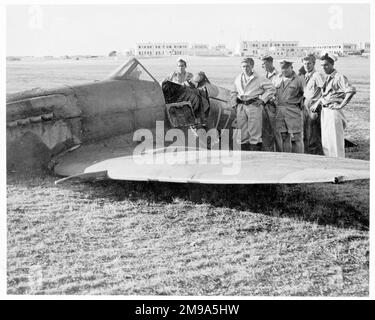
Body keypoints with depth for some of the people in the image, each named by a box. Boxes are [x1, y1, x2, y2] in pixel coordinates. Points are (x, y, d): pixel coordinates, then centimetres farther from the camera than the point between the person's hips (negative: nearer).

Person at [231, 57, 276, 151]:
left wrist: (262, 99, -5)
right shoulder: (238, 79, 15)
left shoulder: (259, 79, 0)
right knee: (242, 134, 5)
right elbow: (233, 93, 28)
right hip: (241, 107, 5)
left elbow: (272, 89, 1)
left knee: (254, 133, -7)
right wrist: (234, 103, 15)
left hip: (254, 106, -5)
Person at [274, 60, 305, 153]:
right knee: (284, 137, 8)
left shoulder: (298, 80, 0)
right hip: (280, 110, 5)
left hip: (293, 110, -4)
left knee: (297, 137, -3)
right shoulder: (278, 79, 13)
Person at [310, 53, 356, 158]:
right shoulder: (326, 78, 15)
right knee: (325, 140, 12)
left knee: (335, 140, -7)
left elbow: (351, 91, -23)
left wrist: (341, 105, -20)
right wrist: (317, 104, 14)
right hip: (324, 111, 9)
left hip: (333, 111, -9)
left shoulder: (339, 77, -11)